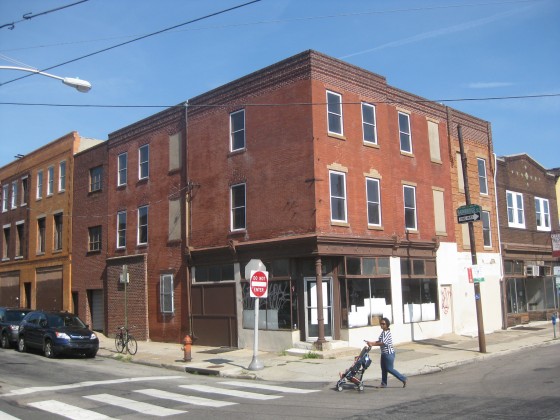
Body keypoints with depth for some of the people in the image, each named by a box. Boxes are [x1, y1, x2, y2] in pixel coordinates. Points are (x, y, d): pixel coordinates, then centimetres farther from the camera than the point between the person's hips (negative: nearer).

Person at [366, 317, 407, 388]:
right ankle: (384, 383, 18)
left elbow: (382, 343, -26)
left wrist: (372, 344, -24)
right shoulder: (383, 332, 12)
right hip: (384, 353, 9)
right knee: (384, 369, 11)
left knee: (390, 369, -4)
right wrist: (370, 342, 0)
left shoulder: (387, 332, -19)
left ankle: (403, 379, 7)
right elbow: (378, 341, 13)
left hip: (389, 353, -9)